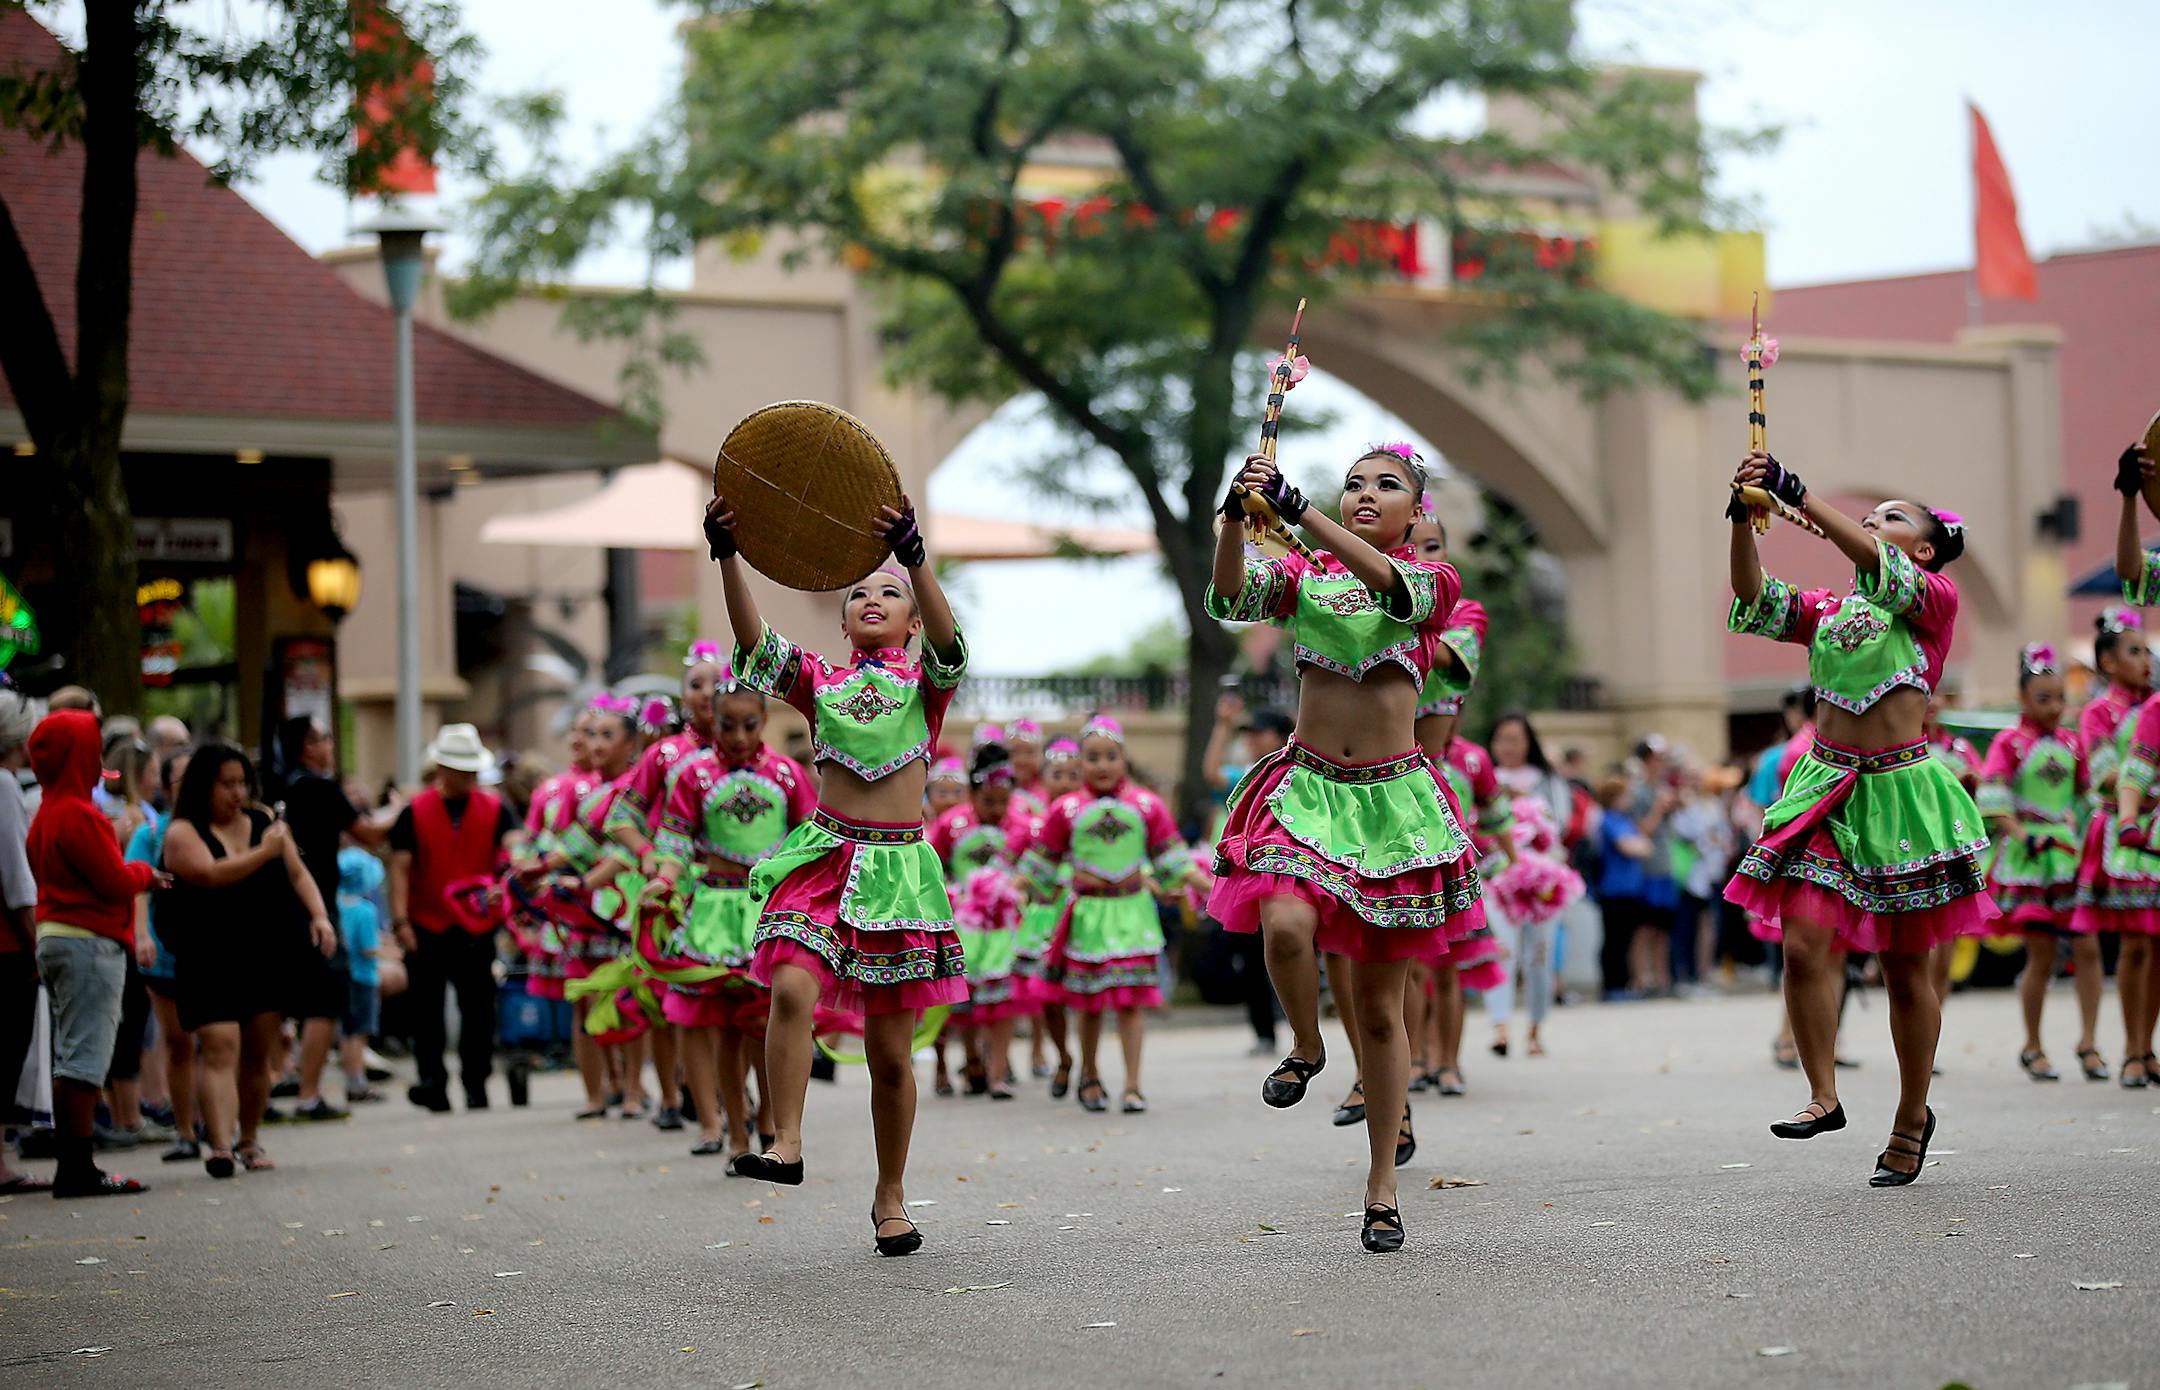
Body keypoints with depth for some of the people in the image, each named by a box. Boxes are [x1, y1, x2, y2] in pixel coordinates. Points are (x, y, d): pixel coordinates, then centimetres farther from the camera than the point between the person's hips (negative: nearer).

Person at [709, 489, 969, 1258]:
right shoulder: (820, 681, 11)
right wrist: (728, 559, -22)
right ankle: (785, 1143, -23)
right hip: (823, 854, 1)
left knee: (890, 1046, 4)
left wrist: (914, 557, -33)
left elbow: (947, 639, -16)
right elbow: (755, 645, -6)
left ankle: (891, 1196, 17)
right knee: (793, 988, -27)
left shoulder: (925, 682, 7)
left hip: (897, 864, -1)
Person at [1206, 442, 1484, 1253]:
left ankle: (1381, 1185, 17)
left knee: (1381, 1008, 4)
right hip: (1308, 786, 0)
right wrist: (1236, 517, -29)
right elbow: (1232, 599, -11)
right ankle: (1305, 1047, 2)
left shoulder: (1432, 580, 3)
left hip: (1392, 799, 0)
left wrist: (1301, 514, -31)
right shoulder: (1306, 576, 8)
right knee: (1286, 925, -31)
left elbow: (1393, 588, -21)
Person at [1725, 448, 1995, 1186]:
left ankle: (1913, 1114, 18)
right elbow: (1754, 599, -1)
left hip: (1899, 788, -3)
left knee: (1905, 964, 5)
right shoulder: (1828, 610, 15)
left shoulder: (1937, 599, 1)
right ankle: (1822, 1095, -5)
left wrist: (1800, 497, -25)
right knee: (1805, 944, -14)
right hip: (1826, 786, 3)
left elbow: (1882, 570, -18)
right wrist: (1744, 516, -16)